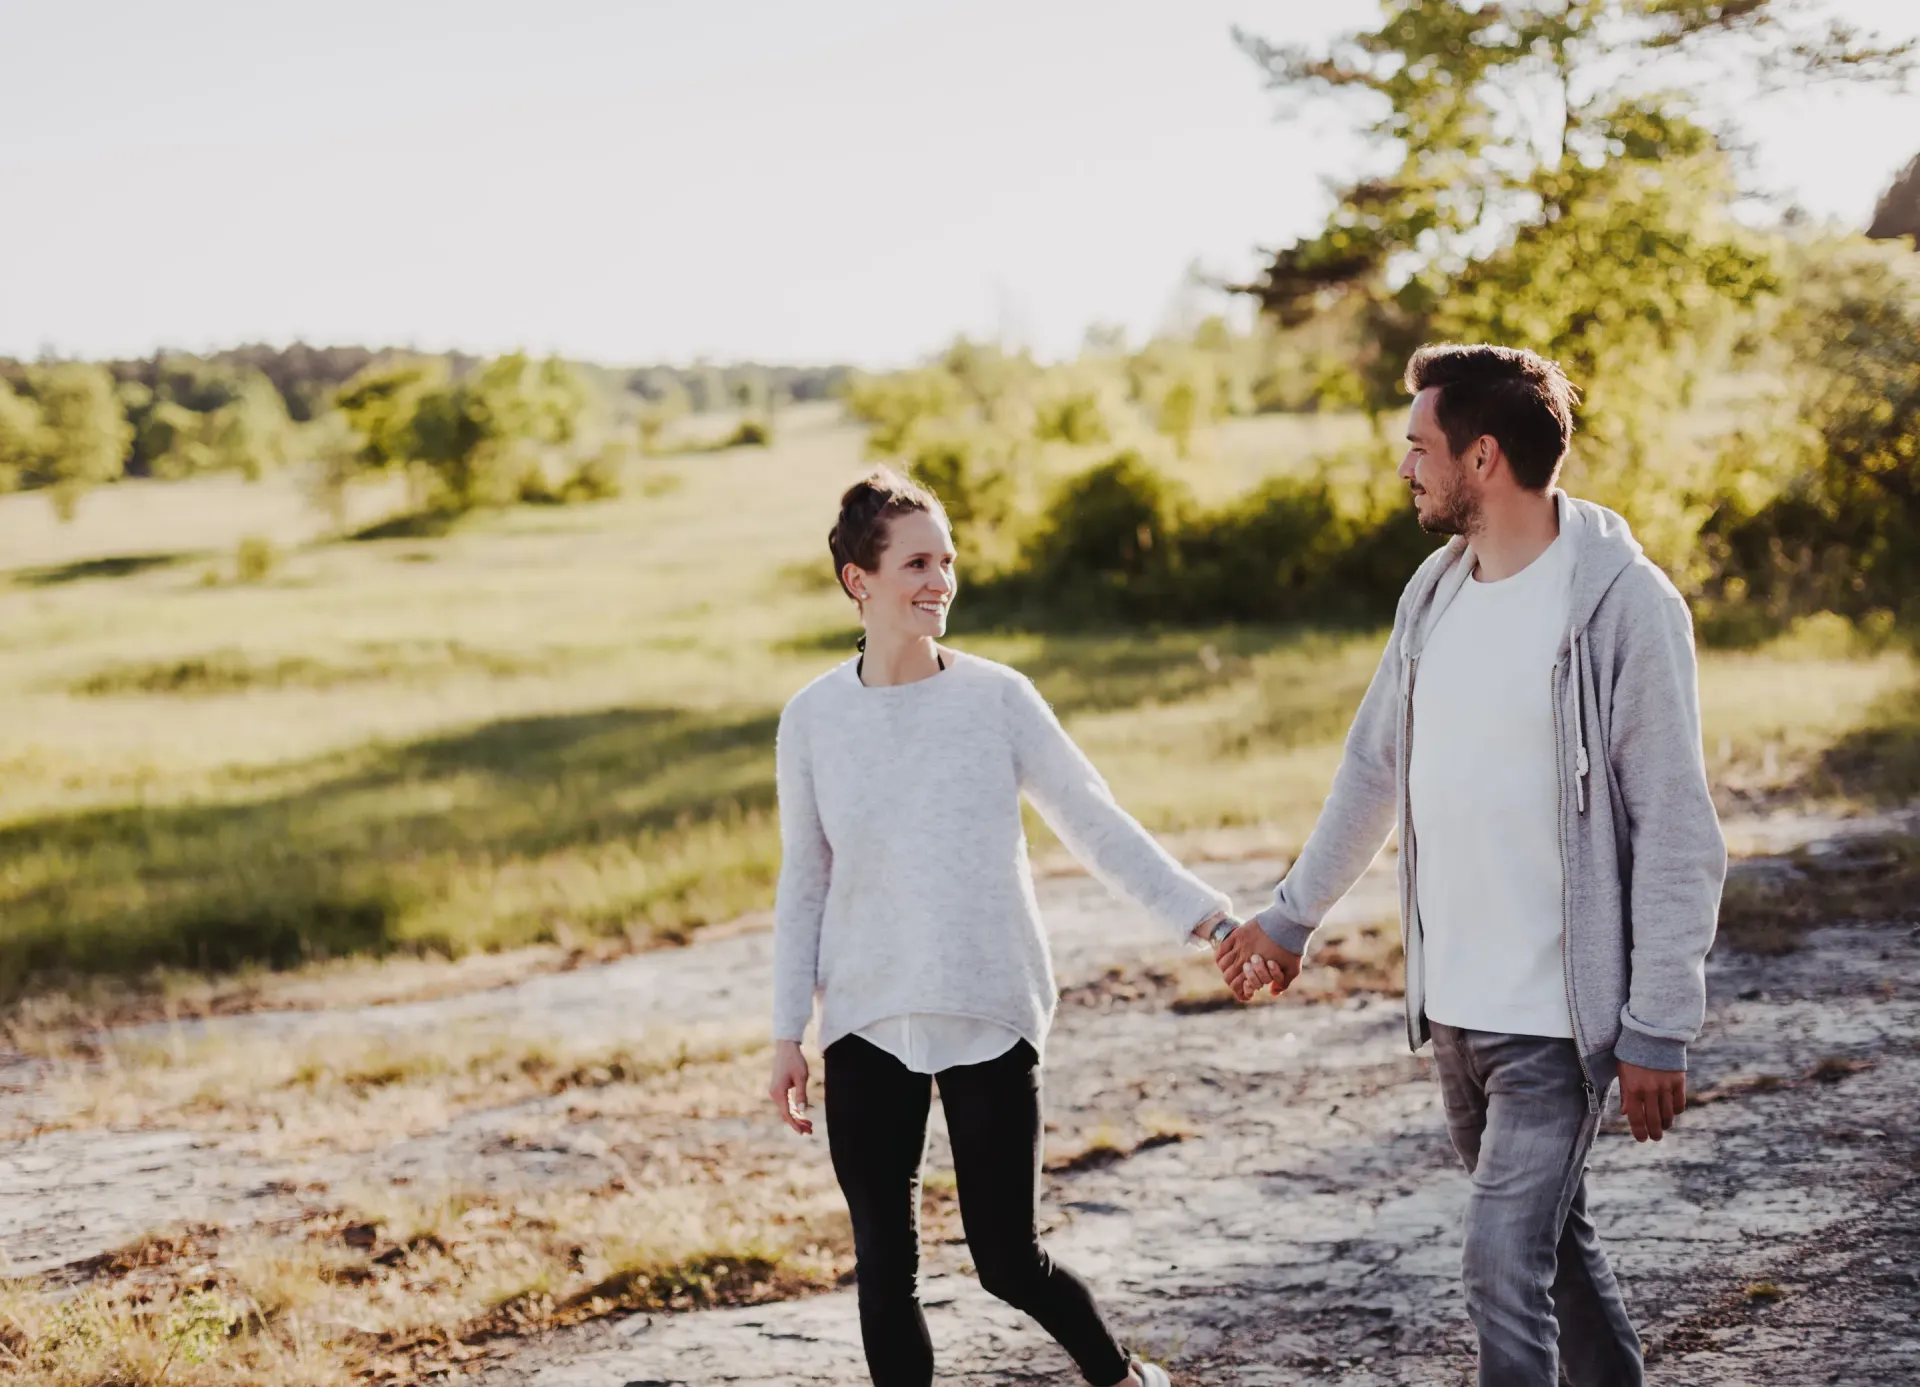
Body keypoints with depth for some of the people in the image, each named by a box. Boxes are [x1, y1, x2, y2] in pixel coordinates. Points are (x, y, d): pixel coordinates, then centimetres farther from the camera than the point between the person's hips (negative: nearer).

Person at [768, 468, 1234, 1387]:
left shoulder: (997, 698, -3)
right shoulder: (814, 718, 0)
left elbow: (1094, 821, -3)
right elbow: (804, 883, 6)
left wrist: (1197, 912, -14)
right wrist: (788, 1031, 5)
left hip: (991, 1017, -1)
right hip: (868, 1024, 1)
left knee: (1006, 1259, 2)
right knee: (885, 1266, 2)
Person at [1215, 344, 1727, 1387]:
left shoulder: (1622, 602, -15)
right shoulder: (1436, 589, 6)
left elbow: (1676, 832, -15)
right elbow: (1372, 768, 18)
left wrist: (1659, 1029, -16)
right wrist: (1292, 913, 24)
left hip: (1557, 1020, -7)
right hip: (1452, 1006, 7)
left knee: (1504, 1265, -11)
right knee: (1552, 1241, 18)